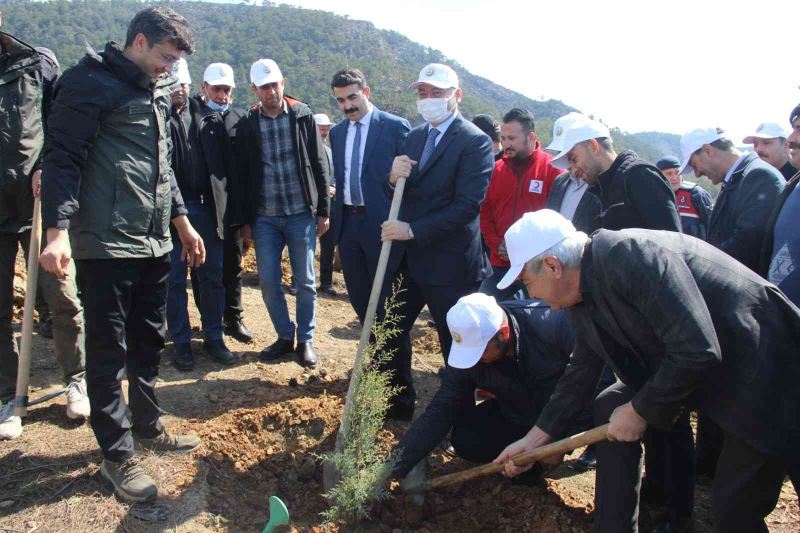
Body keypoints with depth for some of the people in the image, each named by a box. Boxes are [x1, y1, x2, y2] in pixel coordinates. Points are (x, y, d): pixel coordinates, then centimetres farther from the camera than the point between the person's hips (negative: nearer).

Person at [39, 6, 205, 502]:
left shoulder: (158, 90, 17)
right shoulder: (91, 83, -8)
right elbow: (63, 157, -13)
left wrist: (182, 219, 22)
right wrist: (58, 228, -23)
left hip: (154, 240, 8)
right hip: (105, 243, -8)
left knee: (150, 340, 16)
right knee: (109, 347, 1)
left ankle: (147, 426, 33)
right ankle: (118, 454, 13)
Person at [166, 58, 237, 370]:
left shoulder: (208, 115, 9)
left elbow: (226, 160, 9)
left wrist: (225, 203, 3)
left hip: (206, 207, 3)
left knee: (212, 276, 9)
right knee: (174, 279, 6)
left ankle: (214, 338, 22)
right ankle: (181, 342, 18)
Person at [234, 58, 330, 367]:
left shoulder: (303, 116, 1)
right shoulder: (247, 125, 3)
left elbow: (319, 165, 1)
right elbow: (243, 175, 6)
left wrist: (323, 211, -2)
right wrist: (245, 220, 4)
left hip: (301, 214, -1)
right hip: (264, 217, 2)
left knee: (305, 282, 5)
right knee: (268, 282, 4)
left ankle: (306, 340, 19)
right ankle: (285, 336, 22)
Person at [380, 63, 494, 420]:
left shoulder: (475, 142, -12)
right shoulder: (415, 136, 10)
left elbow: (468, 205, -21)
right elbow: (397, 196, 9)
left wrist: (414, 230, -23)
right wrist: (393, 179, -14)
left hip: (449, 261, -7)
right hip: (408, 257, 7)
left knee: (456, 344, 8)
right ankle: (399, 402, 33)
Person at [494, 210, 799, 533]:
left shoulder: (630, 255, -29)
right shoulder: (581, 296, -2)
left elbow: (698, 351, -32)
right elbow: (581, 373, 10)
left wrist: (639, 410, -18)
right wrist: (534, 439, 13)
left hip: (762, 372, -8)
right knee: (610, 408, 3)